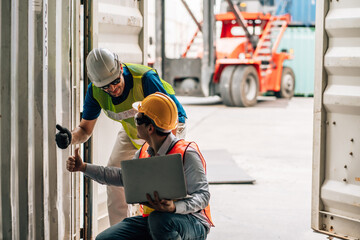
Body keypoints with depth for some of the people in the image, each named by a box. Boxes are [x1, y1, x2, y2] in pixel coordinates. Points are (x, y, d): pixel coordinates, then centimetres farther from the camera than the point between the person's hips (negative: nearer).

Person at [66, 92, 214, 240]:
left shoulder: (187, 154, -18)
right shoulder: (144, 153, 7)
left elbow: (203, 195, -20)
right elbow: (124, 176, 24)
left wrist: (174, 207, -39)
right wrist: (83, 167, 19)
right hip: (152, 220, 7)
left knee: (159, 220, -41)